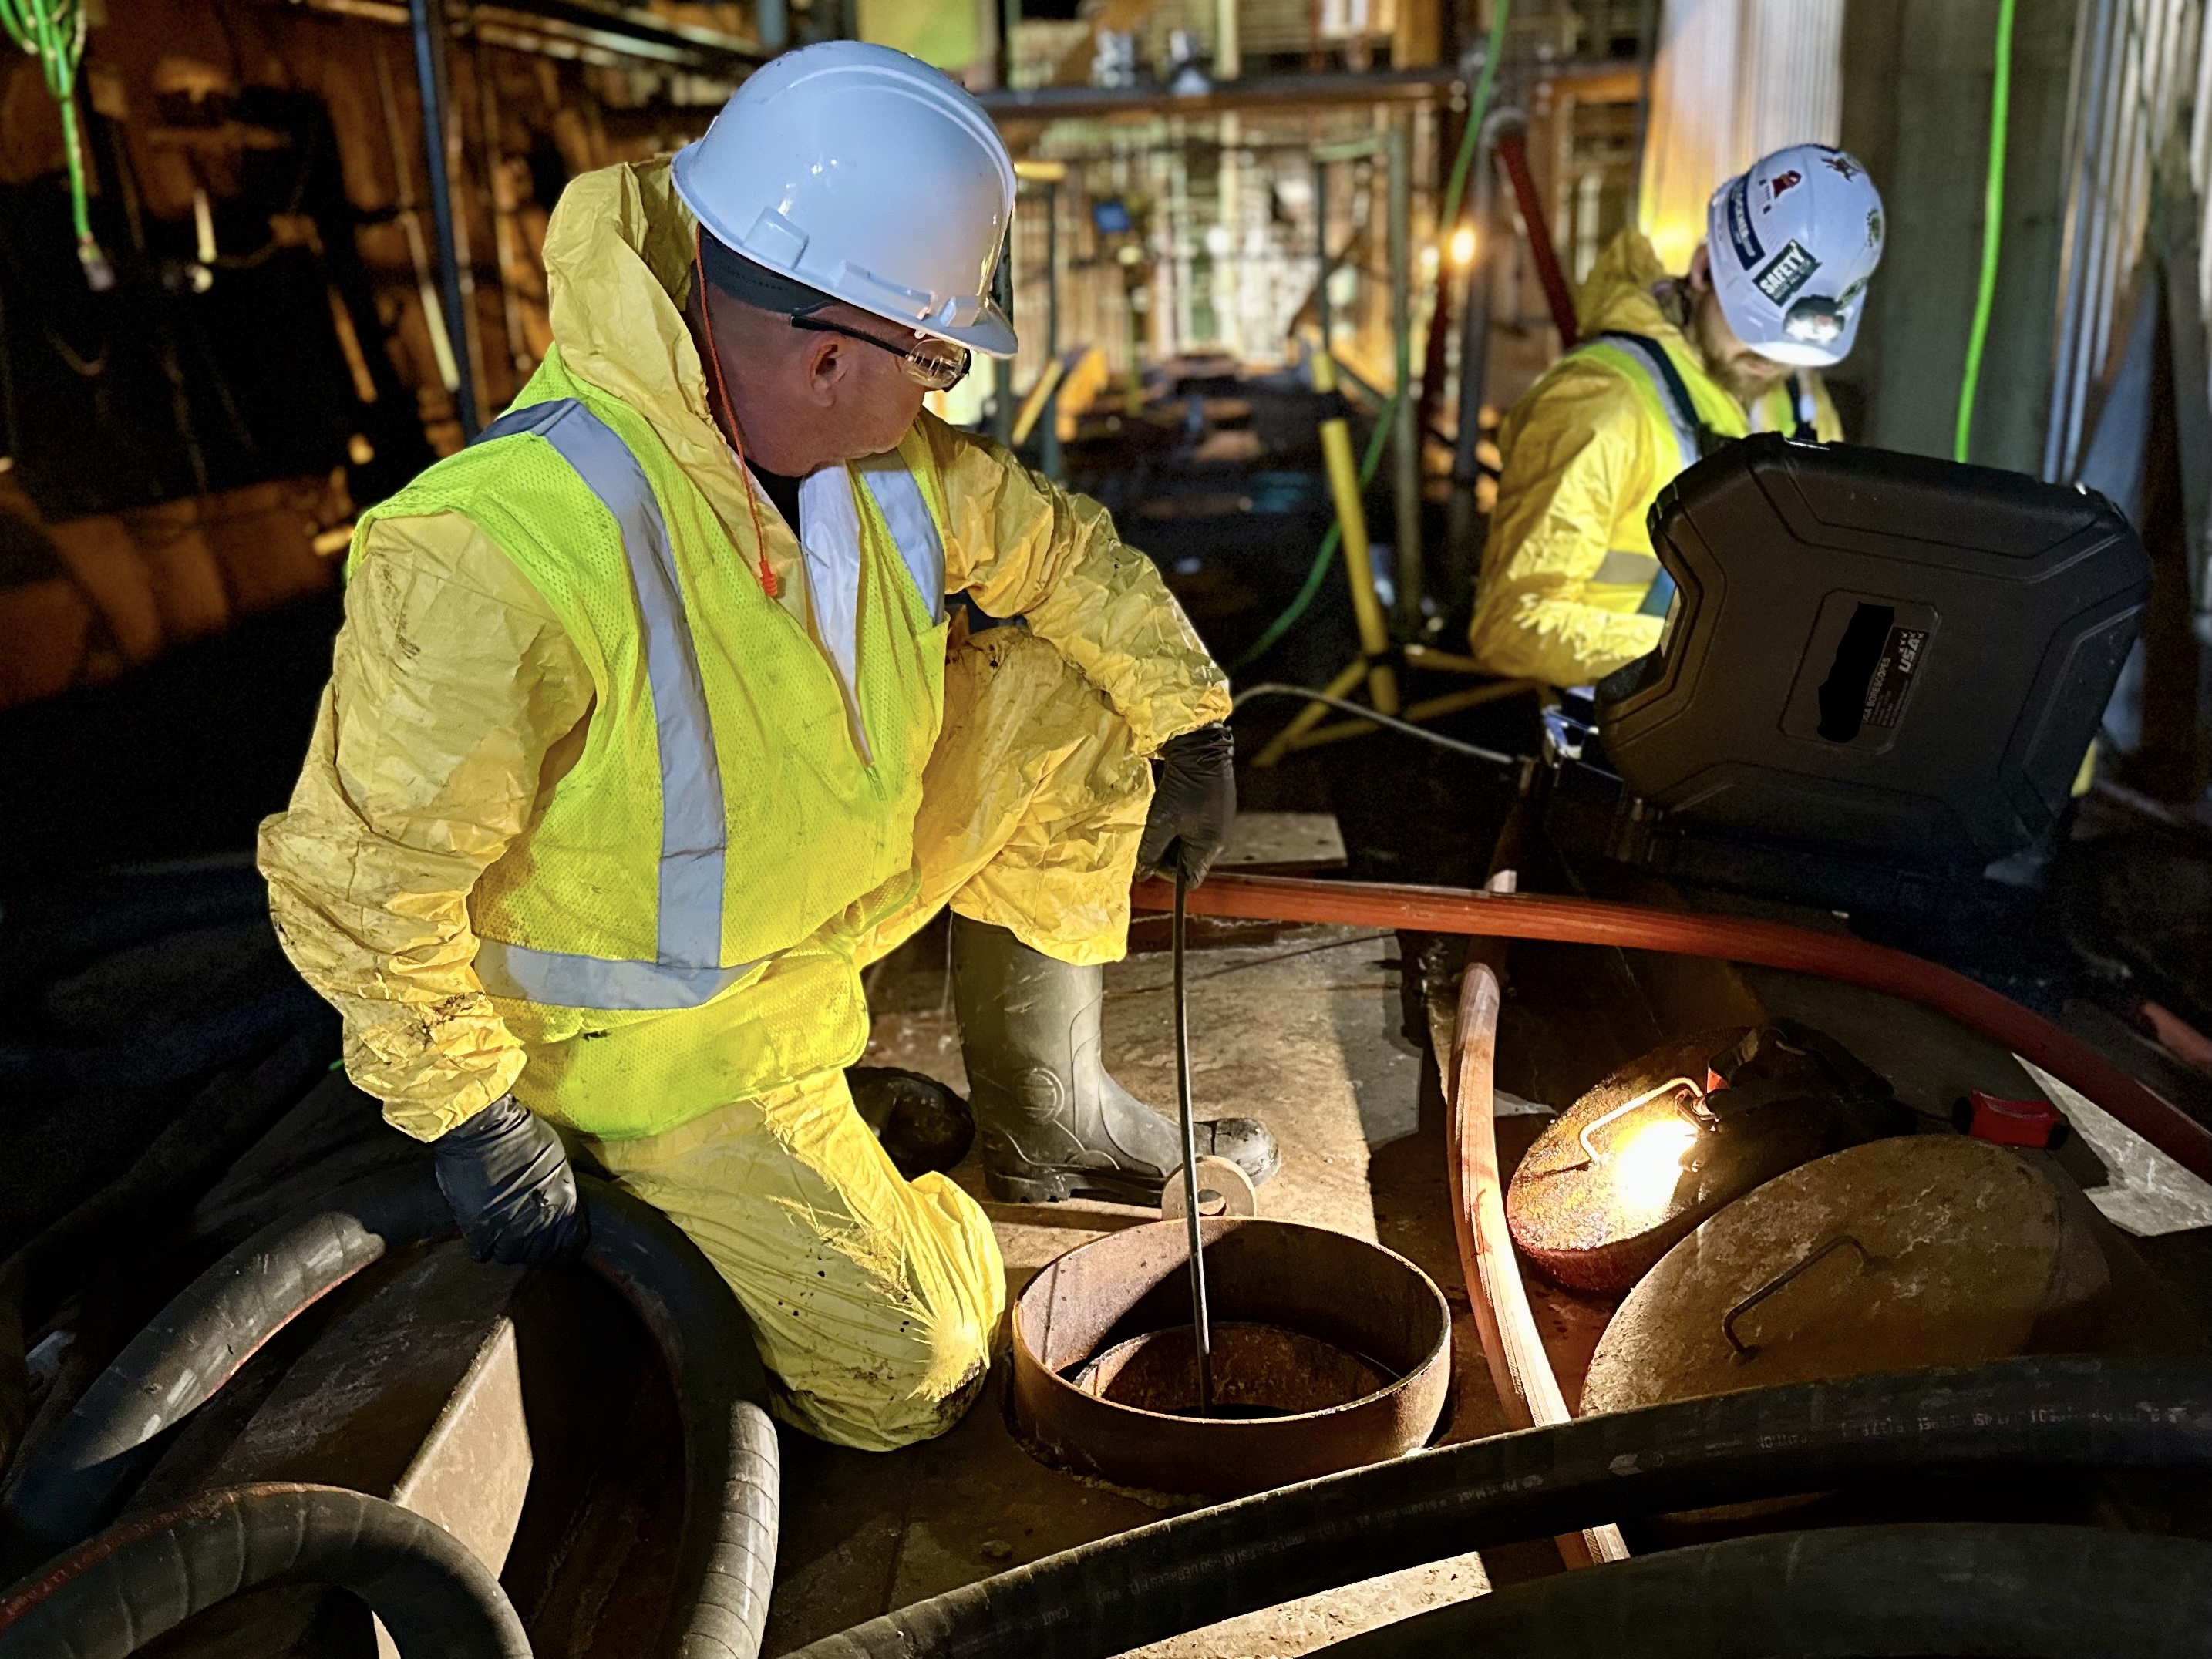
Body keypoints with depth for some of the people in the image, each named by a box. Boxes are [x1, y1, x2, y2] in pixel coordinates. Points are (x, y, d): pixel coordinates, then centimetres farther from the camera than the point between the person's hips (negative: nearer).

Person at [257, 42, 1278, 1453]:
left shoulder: (876, 450, -13)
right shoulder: (505, 557, -37)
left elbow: (1054, 544, 6)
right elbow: (356, 868, -27)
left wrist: (1192, 720, 6)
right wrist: (464, 1114, -19)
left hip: (836, 882, 7)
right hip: (666, 1039, -7)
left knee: (1069, 701, -2)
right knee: (907, 1377, -6)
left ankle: (1048, 1118, 13)